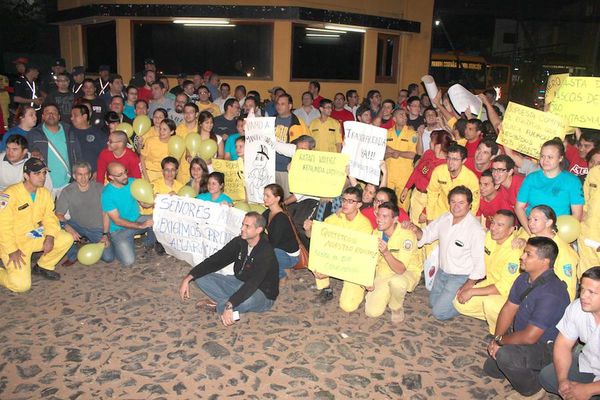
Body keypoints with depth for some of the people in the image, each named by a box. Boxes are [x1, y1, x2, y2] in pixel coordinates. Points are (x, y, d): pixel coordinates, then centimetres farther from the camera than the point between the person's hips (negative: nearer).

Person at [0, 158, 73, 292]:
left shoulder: (45, 192, -1)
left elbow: (50, 217, 1)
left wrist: (50, 237, -17)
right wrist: (12, 251, -23)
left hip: (36, 237, 7)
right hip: (14, 243, -6)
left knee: (66, 239, -11)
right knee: (21, 285, -19)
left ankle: (43, 267, 10)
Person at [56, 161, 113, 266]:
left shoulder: (99, 188, -8)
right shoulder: (67, 191, -8)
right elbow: (58, 214, -13)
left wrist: (105, 235, -14)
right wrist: (68, 228, -33)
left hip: (97, 229, -1)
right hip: (78, 227, 1)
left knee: (108, 257, -16)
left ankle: (92, 242, 20)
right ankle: (72, 256, -6)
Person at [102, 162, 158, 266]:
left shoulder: (132, 182, -5)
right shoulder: (106, 194, -20)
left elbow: (144, 203, -1)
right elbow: (117, 221, -20)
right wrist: (141, 226, -28)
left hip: (137, 219, 4)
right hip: (119, 229, -4)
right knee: (128, 261, -20)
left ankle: (149, 242, 9)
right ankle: (114, 244, 14)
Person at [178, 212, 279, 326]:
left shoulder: (266, 252, -27)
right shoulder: (239, 242, -5)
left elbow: (252, 284, -38)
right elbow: (215, 260, -4)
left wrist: (229, 306, -46)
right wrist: (188, 278, -14)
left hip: (262, 295, -7)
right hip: (239, 283, 7)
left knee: (247, 300, -43)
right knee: (200, 276, -4)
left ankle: (217, 306, -13)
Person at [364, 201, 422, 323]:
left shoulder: (407, 235, -25)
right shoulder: (376, 233, -7)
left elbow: (401, 270, -32)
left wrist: (386, 252, -47)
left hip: (407, 273, -4)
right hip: (383, 273, 4)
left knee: (396, 282, -40)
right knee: (372, 312, -12)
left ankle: (397, 308, -7)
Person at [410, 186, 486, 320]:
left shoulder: (476, 230, -25)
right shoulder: (444, 218, -5)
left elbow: (480, 262, -21)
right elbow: (426, 235, 5)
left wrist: (469, 285, -19)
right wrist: (416, 230, -17)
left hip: (461, 277, -7)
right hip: (442, 271, 7)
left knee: (439, 313, -5)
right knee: (432, 303, 19)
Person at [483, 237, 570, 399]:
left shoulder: (551, 293, -33)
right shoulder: (524, 278, -4)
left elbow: (529, 337, -32)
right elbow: (508, 309, 4)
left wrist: (500, 341, -17)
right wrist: (497, 338, -7)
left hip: (546, 347, -8)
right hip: (522, 338, 9)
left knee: (505, 355, -33)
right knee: (490, 368, 9)